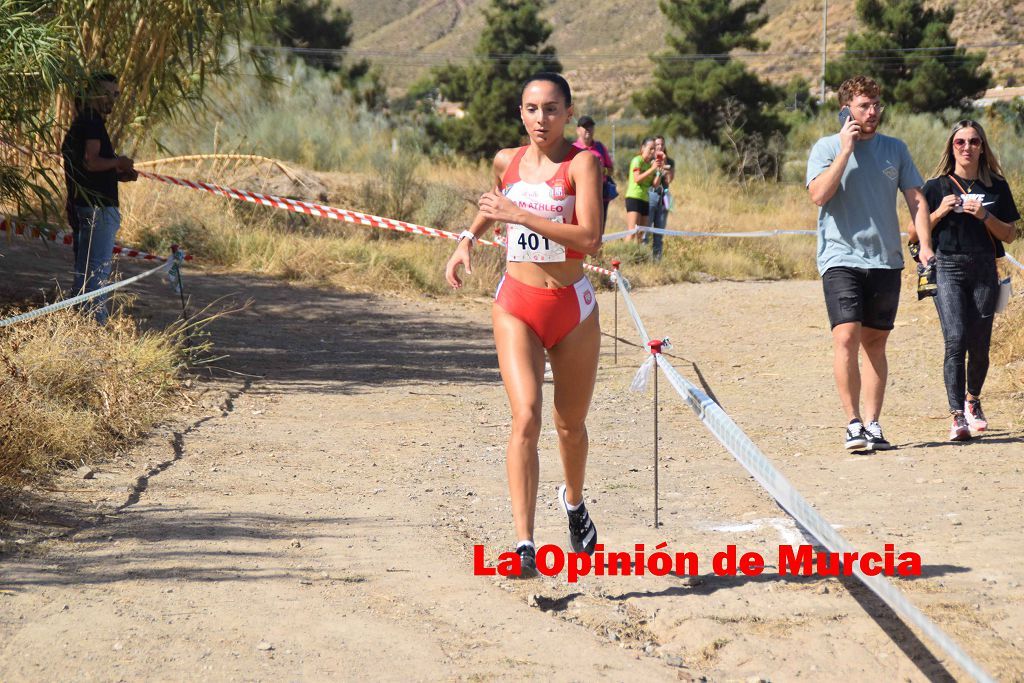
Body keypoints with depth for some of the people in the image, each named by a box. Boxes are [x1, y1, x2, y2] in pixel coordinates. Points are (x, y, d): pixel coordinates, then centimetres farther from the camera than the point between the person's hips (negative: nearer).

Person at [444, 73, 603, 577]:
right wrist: (468, 240, 14)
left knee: (571, 425, 15)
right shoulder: (506, 162, 5)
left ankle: (573, 500, 48)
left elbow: (589, 238, -21)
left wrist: (519, 214, -21)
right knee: (525, 417, -18)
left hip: (572, 307, -1)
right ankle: (524, 543, -23)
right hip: (517, 304, 1)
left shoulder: (581, 163, -8)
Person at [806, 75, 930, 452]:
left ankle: (873, 424, 12)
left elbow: (915, 198, 9)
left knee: (875, 343, 7)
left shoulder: (895, 149, 10)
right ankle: (853, 423, -13)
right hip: (841, 257, -3)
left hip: (885, 259, 3)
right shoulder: (826, 148, 2)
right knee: (846, 337, -16)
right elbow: (819, 194, -13)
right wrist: (846, 149, -13)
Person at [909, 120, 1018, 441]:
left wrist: (984, 216, -9)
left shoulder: (996, 186, 10)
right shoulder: (937, 187, 6)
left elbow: (1009, 234, 8)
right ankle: (958, 416, -19)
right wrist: (940, 212, -9)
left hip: (984, 270, 2)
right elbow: (914, 235, 7)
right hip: (948, 269, -2)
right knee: (956, 339, -17)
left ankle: (972, 400, 33)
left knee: (979, 345, 6)